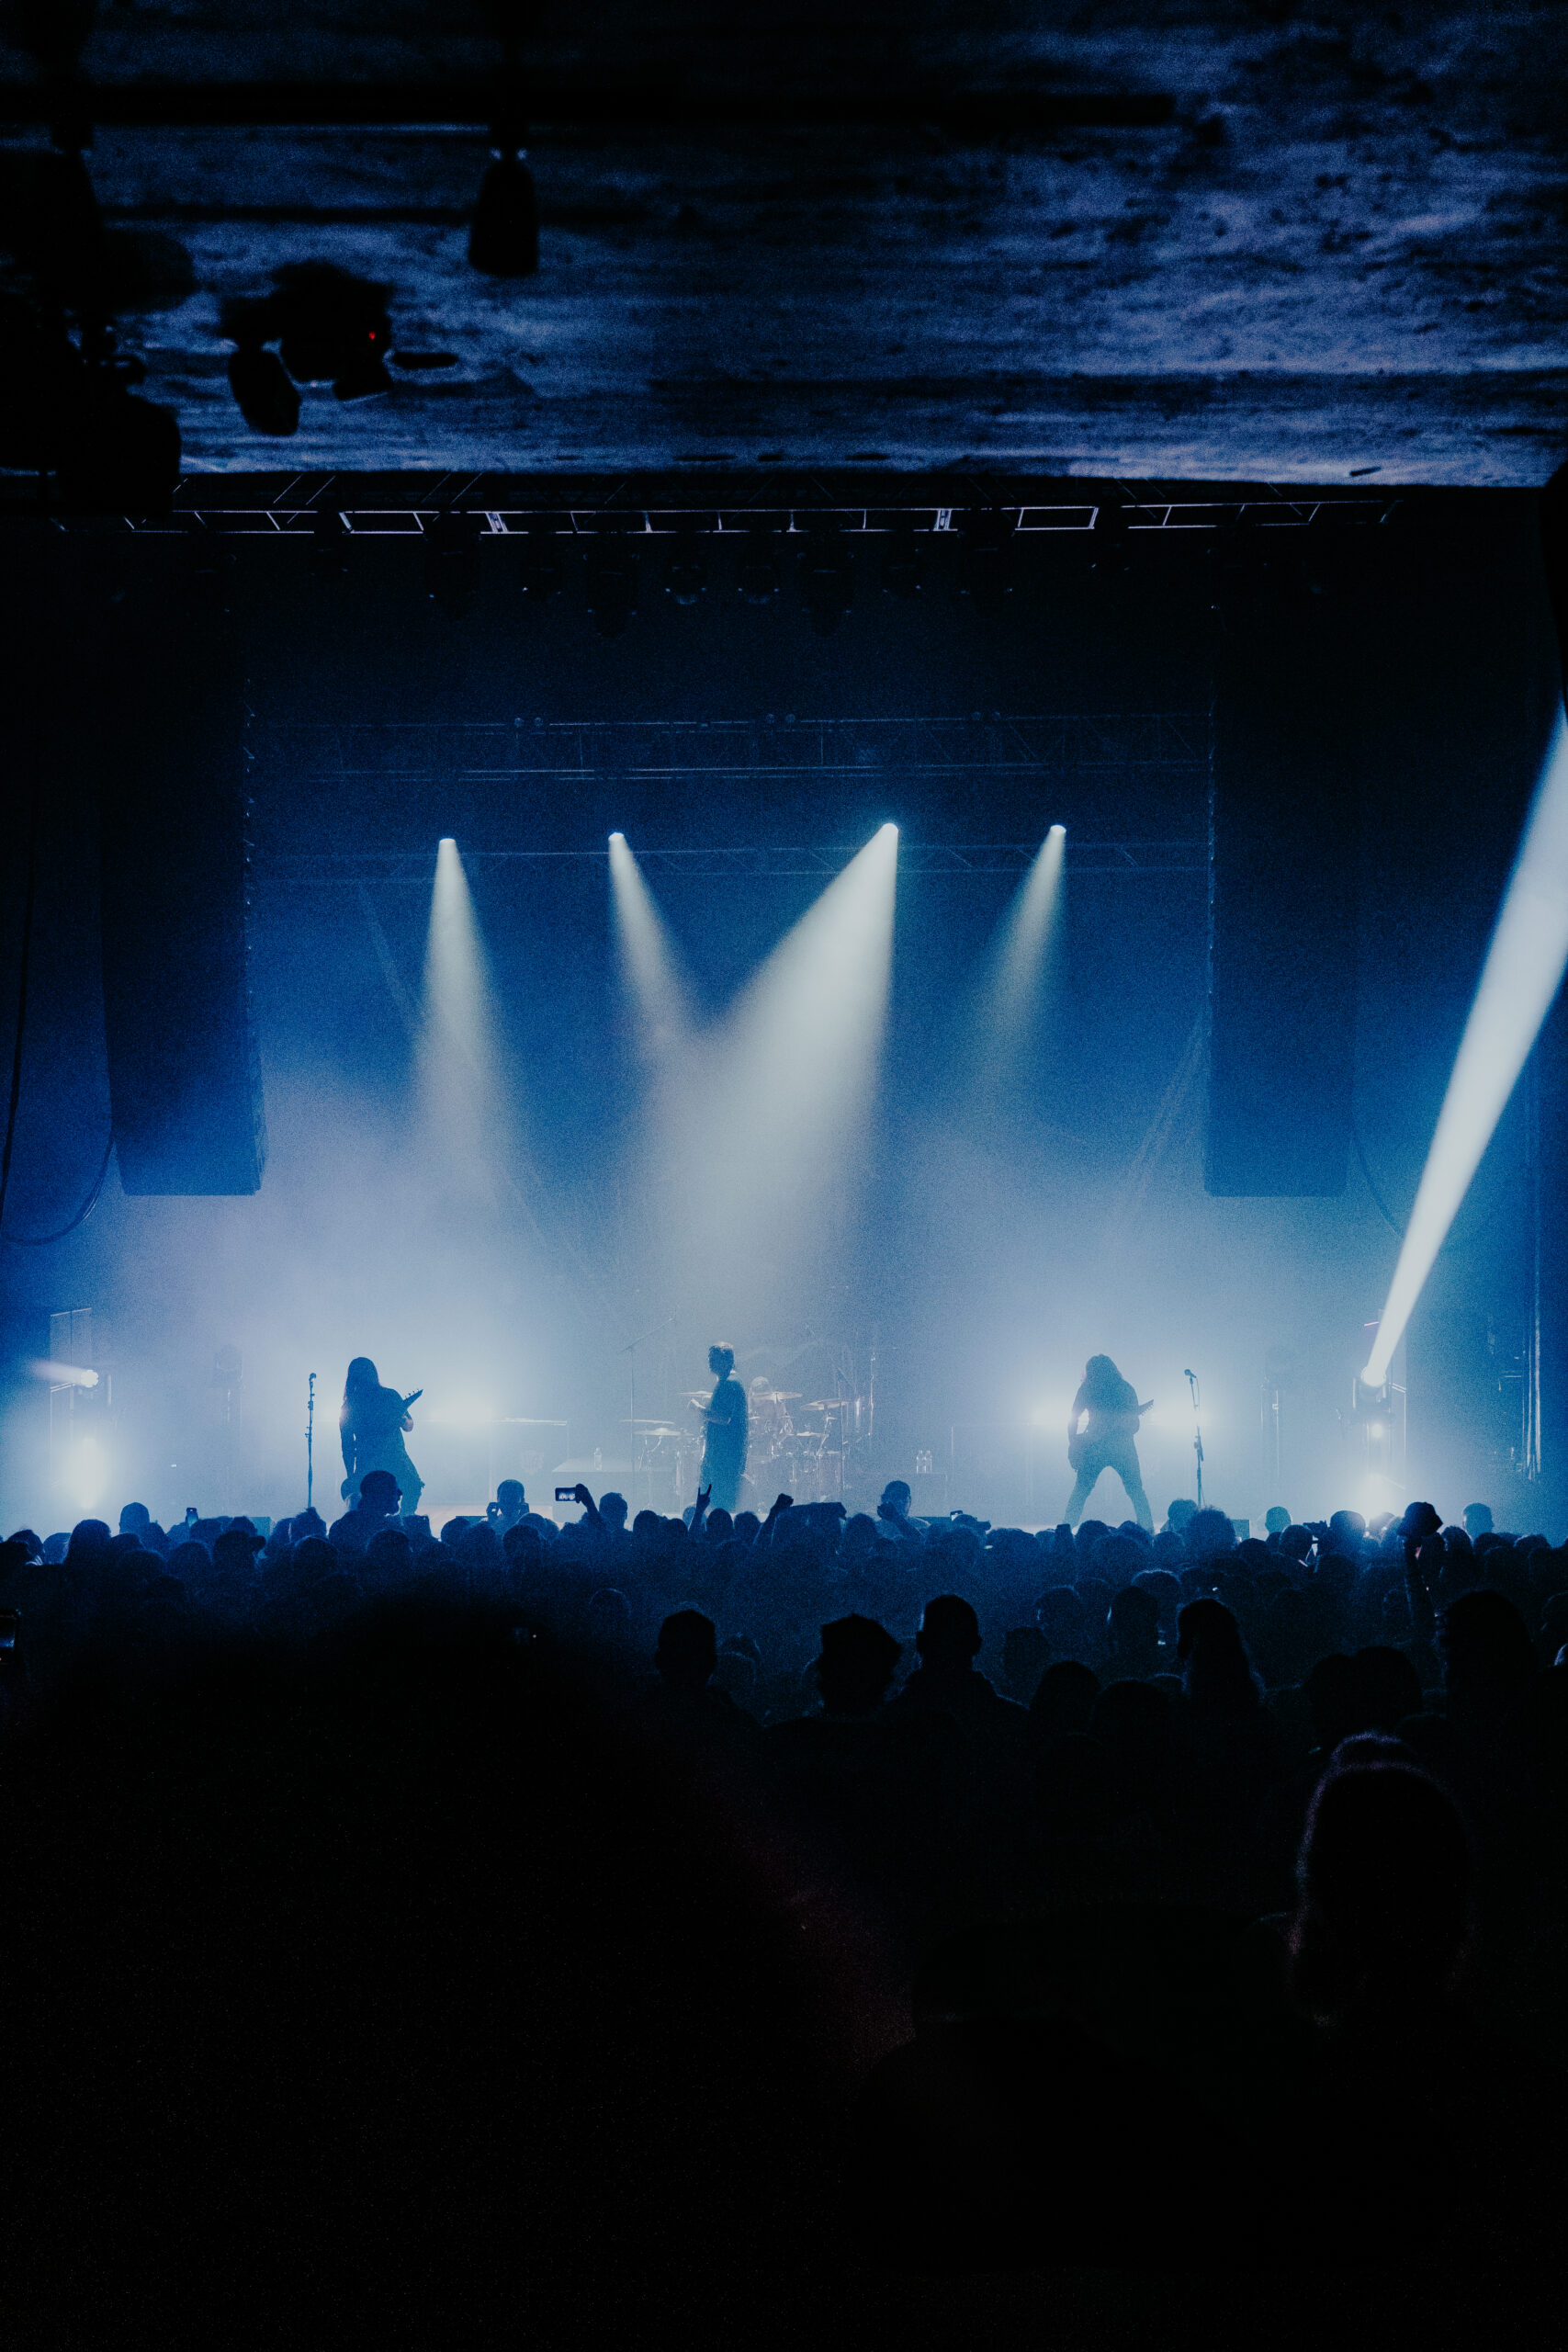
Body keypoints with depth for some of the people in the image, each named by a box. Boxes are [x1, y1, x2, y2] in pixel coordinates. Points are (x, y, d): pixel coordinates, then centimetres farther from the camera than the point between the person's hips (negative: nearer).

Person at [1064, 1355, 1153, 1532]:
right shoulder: (1126, 1388, 8)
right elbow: (1135, 1425, 9)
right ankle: (1148, 1529, 5)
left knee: (1081, 1490, 9)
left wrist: (1073, 1445, 6)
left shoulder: (1087, 1389, 4)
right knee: (1135, 1490, 12)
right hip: (1123, 1448, 1)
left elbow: (1072, 1419, 0)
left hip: (1094, 1447, -1)